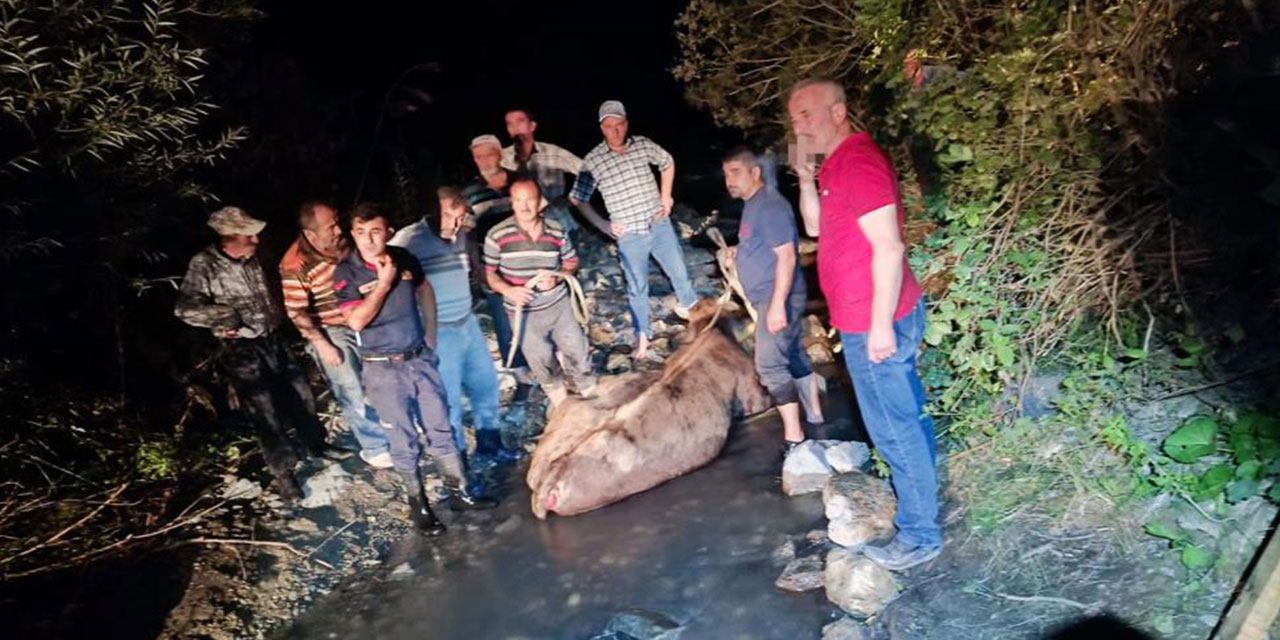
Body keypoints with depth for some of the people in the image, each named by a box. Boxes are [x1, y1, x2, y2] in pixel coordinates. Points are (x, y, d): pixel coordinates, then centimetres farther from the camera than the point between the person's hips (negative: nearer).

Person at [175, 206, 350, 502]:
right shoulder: (204, 265, -17)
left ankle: (316, 444, 37)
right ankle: (283, 473, 13)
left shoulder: (254, 256, -1)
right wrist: (229, 315, -21)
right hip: (241, 349, -5)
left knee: (299, 393, 15)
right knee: (266, 411, -2)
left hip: (273, 338, 6)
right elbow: (185, 309, -19)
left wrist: (279, 312, 4)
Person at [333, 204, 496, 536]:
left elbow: (425, 289, 16)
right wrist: (384, 283, -22)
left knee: (440, 428, 12)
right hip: (383, 369, -3)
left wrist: (430, 335, 11)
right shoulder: (346, 272, -12)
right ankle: (418, 504, 22)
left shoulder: (404, 258, -3)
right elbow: (356, 321, -21)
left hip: (420, 358, 3)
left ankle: (459, 492, 25)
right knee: (403, 440, 6)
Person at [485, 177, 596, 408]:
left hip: (559, 304, 1)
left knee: (577, 349, 10)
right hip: (524, 313, -1)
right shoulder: (497, 235, -16)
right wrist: (508, 290, -24)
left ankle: (589, 390, 42)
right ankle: (556, 391, 49)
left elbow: (571, 262, 5)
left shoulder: (556, 231, -9)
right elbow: (488, 272, -7)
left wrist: (557, 277, -15)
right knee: (540, 358, 16)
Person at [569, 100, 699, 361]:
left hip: (660, 225, 3)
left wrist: (666, 197, 6)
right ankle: (642, 335, 25)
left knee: (679, 271, 18)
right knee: (637, 287, 7)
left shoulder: (643, 145, -4)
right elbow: (578, 200, -5)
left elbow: (667, 162, 15)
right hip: (629, 235, -3)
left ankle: (689, 306, 47)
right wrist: (604, 226, -8)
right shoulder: (593, 161, -12)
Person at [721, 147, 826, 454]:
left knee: (770, 365, -10)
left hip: (779, 298, -10)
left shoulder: (770, 205, -18)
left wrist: (777, 305, -27)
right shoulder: (752, 204, 13)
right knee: (795, 357, 16)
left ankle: (793, 438, -4)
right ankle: (816, 419, 27)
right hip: (772, 298, 10)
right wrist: (740, 252, 11)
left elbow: (786, 256, -23)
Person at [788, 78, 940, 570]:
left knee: (894, 428, 1)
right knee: (908, 415, 23)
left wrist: (880, 324, -24)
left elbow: (889, 247, -25)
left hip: (874, 325, -10)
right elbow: (815, 227, 16)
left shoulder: (857, 162, -20)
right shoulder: (837, 163, 12)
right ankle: (921, 491, 41)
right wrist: (805, 175, 2)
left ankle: (919, 535, 15)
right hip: (872, 319, 10)